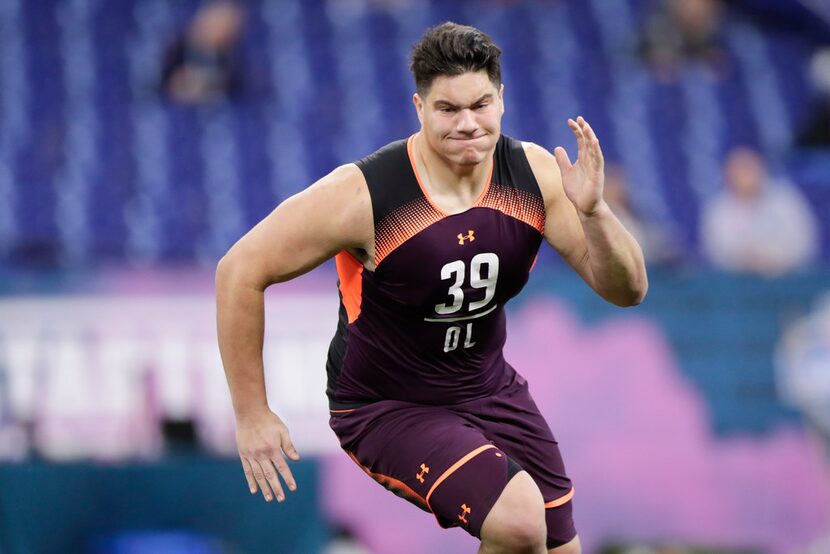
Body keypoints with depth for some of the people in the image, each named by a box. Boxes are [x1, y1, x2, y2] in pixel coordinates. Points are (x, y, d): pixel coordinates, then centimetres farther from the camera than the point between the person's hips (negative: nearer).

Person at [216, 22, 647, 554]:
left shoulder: (535, 173, -12)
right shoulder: (363, 194, -26)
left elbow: (627, 290, -10)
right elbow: (240, 271, -19)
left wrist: (591, 211, -31)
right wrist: (252, 416, -16)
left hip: (490, 389, 6)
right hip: (385, 406, -6)